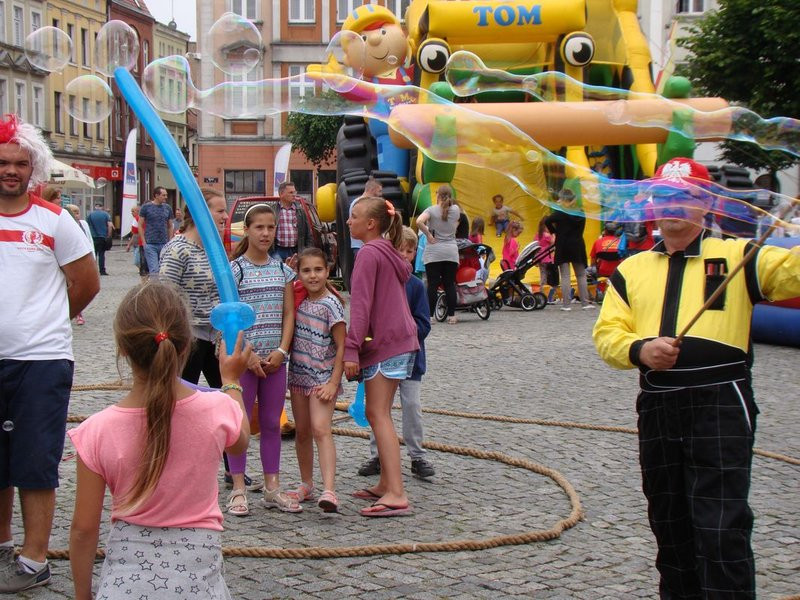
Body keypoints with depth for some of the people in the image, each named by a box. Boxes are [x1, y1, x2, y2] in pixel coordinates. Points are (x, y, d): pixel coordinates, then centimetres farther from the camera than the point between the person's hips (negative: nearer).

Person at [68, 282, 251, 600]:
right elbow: (240, 442, 16)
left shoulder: (98, 431, -11)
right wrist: (231, 381, 31)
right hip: (197, 571, 1)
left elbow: (84, 529, -2)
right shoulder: (217, 410, -10)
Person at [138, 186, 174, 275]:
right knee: (154, 271, -10)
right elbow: (140, 225, 2)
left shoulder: (168, 208, 10)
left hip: (164, 244, 3)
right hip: (150, 244, -3)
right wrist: (144, 242, -4)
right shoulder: (146, 207, 0)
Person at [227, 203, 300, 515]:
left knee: (272, 423, 10)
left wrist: (281, 351, -5)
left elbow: (289, 313, 7)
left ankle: (272, 488, 17)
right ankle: (238, 490, 8)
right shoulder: (234, 269, -5)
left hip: (275, 359, 4)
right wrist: (248, 355, -14)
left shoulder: (282, 269, 8)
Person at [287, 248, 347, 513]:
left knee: (321, 429, -19)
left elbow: (341, 346, -11)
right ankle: (306, 485, 26)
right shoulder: (300, 301, 7)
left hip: (323, 376, -6)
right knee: (302, 432, 12)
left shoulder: (331, 304, -11)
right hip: (298, 374, 7)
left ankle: (329, 490, -27)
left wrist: (334, 382, -16)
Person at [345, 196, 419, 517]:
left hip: (383, 343, -10)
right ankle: (386, 484, 21)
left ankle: (396, 495, -19)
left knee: (378, 415, -12)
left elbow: (361, 305, -18)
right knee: (378, 414, 16)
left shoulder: (369, 253, -11)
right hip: (400, 340, 10)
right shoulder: (389, 253, 18)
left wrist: (351, 349, -21)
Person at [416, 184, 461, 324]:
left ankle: (429, 316, -3)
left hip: (433, 252, -2)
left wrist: (428, 235, -10)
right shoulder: (455, 210, 5)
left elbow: (419, 221, -22)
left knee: (433, 285, -3)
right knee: (450, 284, 6)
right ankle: (451, 316, 6)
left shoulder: (431, 210, -4)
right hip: (451, 252, 2)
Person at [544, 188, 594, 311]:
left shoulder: (560, 212, -10)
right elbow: (581, 228, 12)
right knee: (581, 275, 11)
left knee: (565, 276, -1)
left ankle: (566, 304, -4)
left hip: (563, 247, -3)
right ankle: (586, 302, 7)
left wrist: (554, 231, -6)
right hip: (577, 246, 3)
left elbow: (547, 221, -21)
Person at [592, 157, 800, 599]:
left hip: (721, 402, -4)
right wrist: (639, 349, -15)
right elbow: (606, 333, 6)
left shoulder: (736, 256, 5)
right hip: (657, 407, 5)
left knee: (722, 529, -9)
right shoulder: (631, 269, 15)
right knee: (669, 523, 17)